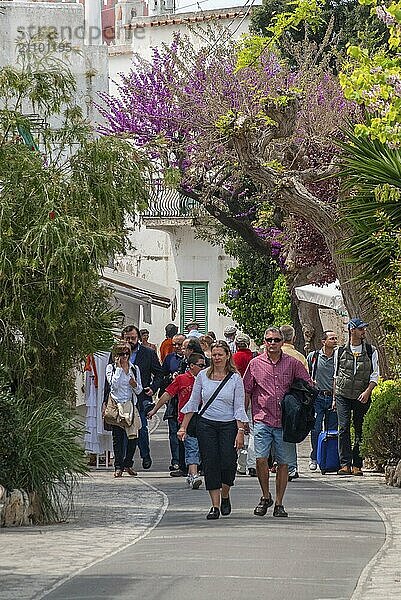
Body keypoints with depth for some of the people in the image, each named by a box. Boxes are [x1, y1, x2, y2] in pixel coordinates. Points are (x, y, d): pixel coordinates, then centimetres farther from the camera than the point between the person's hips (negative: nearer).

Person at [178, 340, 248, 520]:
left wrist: (240, 431, -11)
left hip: (228, 425, -2)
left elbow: (239, 407, -3)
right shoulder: (203, 376, 4)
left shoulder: (235, 378, -2)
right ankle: (215, 506, 2)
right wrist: (183, 426, 6)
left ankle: (225, 496, 20)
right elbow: (193, 402, 9)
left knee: (228, 463, -9)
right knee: (210, 465, -2)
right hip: (206, 424, 2)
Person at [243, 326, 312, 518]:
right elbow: (246, 392, 12)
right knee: (261, 459, -12)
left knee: (283, 463, 3)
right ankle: (265, 497, 8)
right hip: (262, 420, 0)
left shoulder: (292, 363, 5)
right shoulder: (255, 364, 6)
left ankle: (279, 504, 12)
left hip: (284, 422, 0)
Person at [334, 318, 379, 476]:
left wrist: (367, 392, -12)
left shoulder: (371, 351, 5)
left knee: (360, 430, 0)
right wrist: (334, 397, 14)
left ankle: (357, 465, 4)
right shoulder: (340, 351, 8)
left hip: (362, 397, 0)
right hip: (343, 396, 0)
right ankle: (345, 464, -10)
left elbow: (375, 376, 3)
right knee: (344, 428, -9)